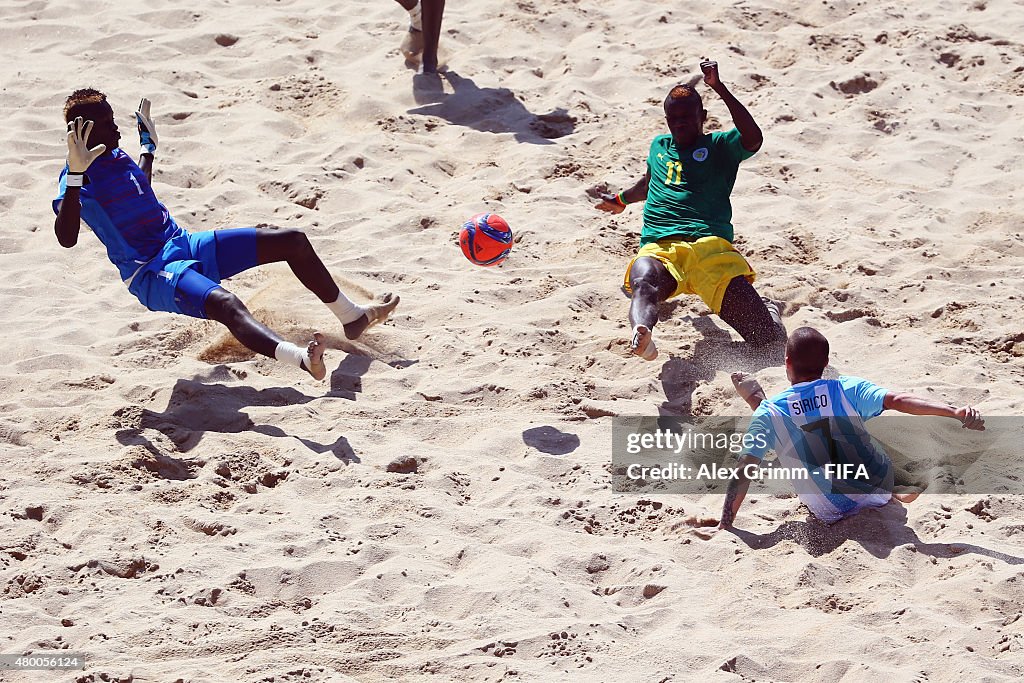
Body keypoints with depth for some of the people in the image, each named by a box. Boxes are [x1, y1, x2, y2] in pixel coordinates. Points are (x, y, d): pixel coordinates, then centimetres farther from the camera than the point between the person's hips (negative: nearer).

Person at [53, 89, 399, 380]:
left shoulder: (117, 157, 10)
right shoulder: (78, 179, -16)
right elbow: (66, 238, -35)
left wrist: (148, 146, 31)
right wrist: (75, 176, -42)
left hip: (182, 244, 10)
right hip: (150, 274, -9)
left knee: (292, 241, 7)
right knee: (224, 303, -42)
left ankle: (352, 317, 25)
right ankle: (300, 358, -69)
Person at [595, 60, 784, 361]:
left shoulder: (719, 146, 15)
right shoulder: (659, 146, 31)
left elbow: (753, 140, -8)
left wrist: (720, 88, -11)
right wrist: (621, 200, 72)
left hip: (710, 244, -3)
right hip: (657, 248, 3)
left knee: (765, 338, -15)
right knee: (643, 283, -39)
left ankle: (768, 308, 23)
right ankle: (641, 335, -73)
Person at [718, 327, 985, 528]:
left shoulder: (768, 413, -13)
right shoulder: (847, 389, -12)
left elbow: (743, 472, -16)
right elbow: (899, 401, -25)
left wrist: (725, 525, -13)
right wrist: (956, 412, -32)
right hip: (879, 490, 0)